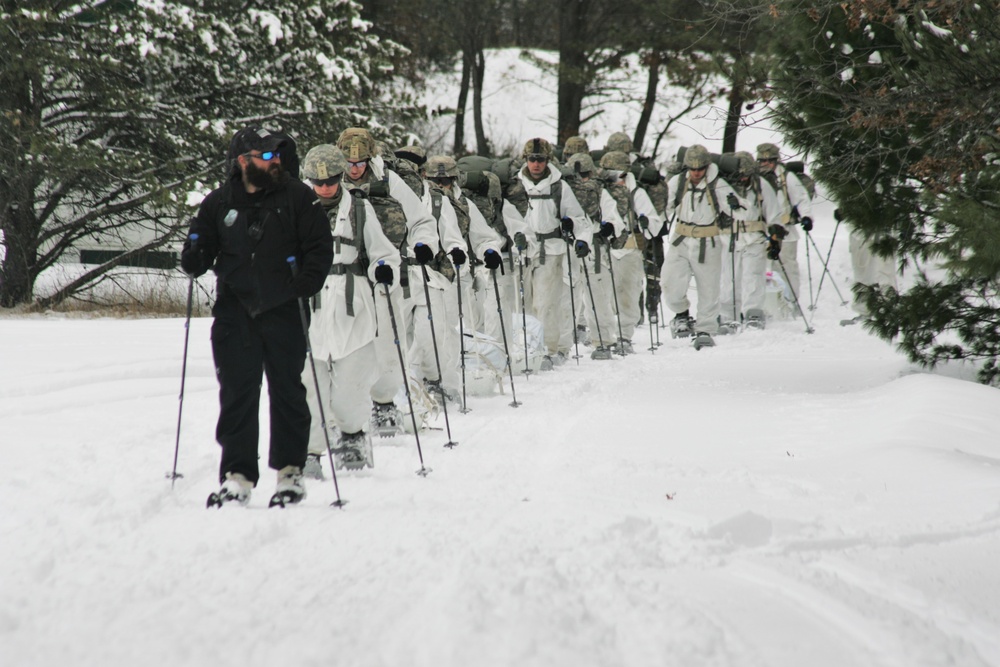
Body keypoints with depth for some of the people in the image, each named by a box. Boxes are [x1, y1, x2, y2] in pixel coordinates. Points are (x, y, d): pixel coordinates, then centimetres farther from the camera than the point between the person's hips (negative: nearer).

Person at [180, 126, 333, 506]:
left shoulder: (296, 196, 3)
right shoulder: (219, 203, 8)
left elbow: (320, 246, 2)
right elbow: (202, 246, 17)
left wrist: (305, 284, -13)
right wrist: (194, 259, -6)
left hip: (282, 310, -1)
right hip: (234, 310, 1)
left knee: (287, 391, 4)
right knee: (236, 393, -2)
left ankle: (289, 471, 15)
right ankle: (237, 475, 2)